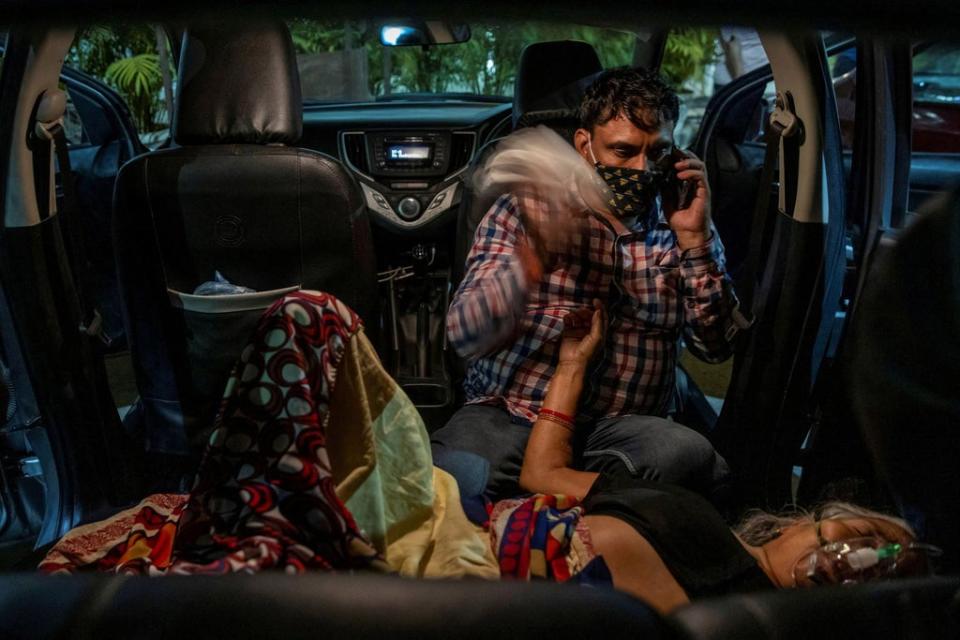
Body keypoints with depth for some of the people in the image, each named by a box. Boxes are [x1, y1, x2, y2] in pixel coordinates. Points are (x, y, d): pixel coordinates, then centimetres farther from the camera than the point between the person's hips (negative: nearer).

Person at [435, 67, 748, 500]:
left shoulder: (682, 227, 11)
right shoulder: (521, 212, 3)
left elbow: (716, 347, 2)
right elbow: (465, 336, -8)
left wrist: (695, 240, -9)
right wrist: (533, 258, -26)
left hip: (622, 427, 3)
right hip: (505, 415, -2)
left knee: (688, 455, -32)